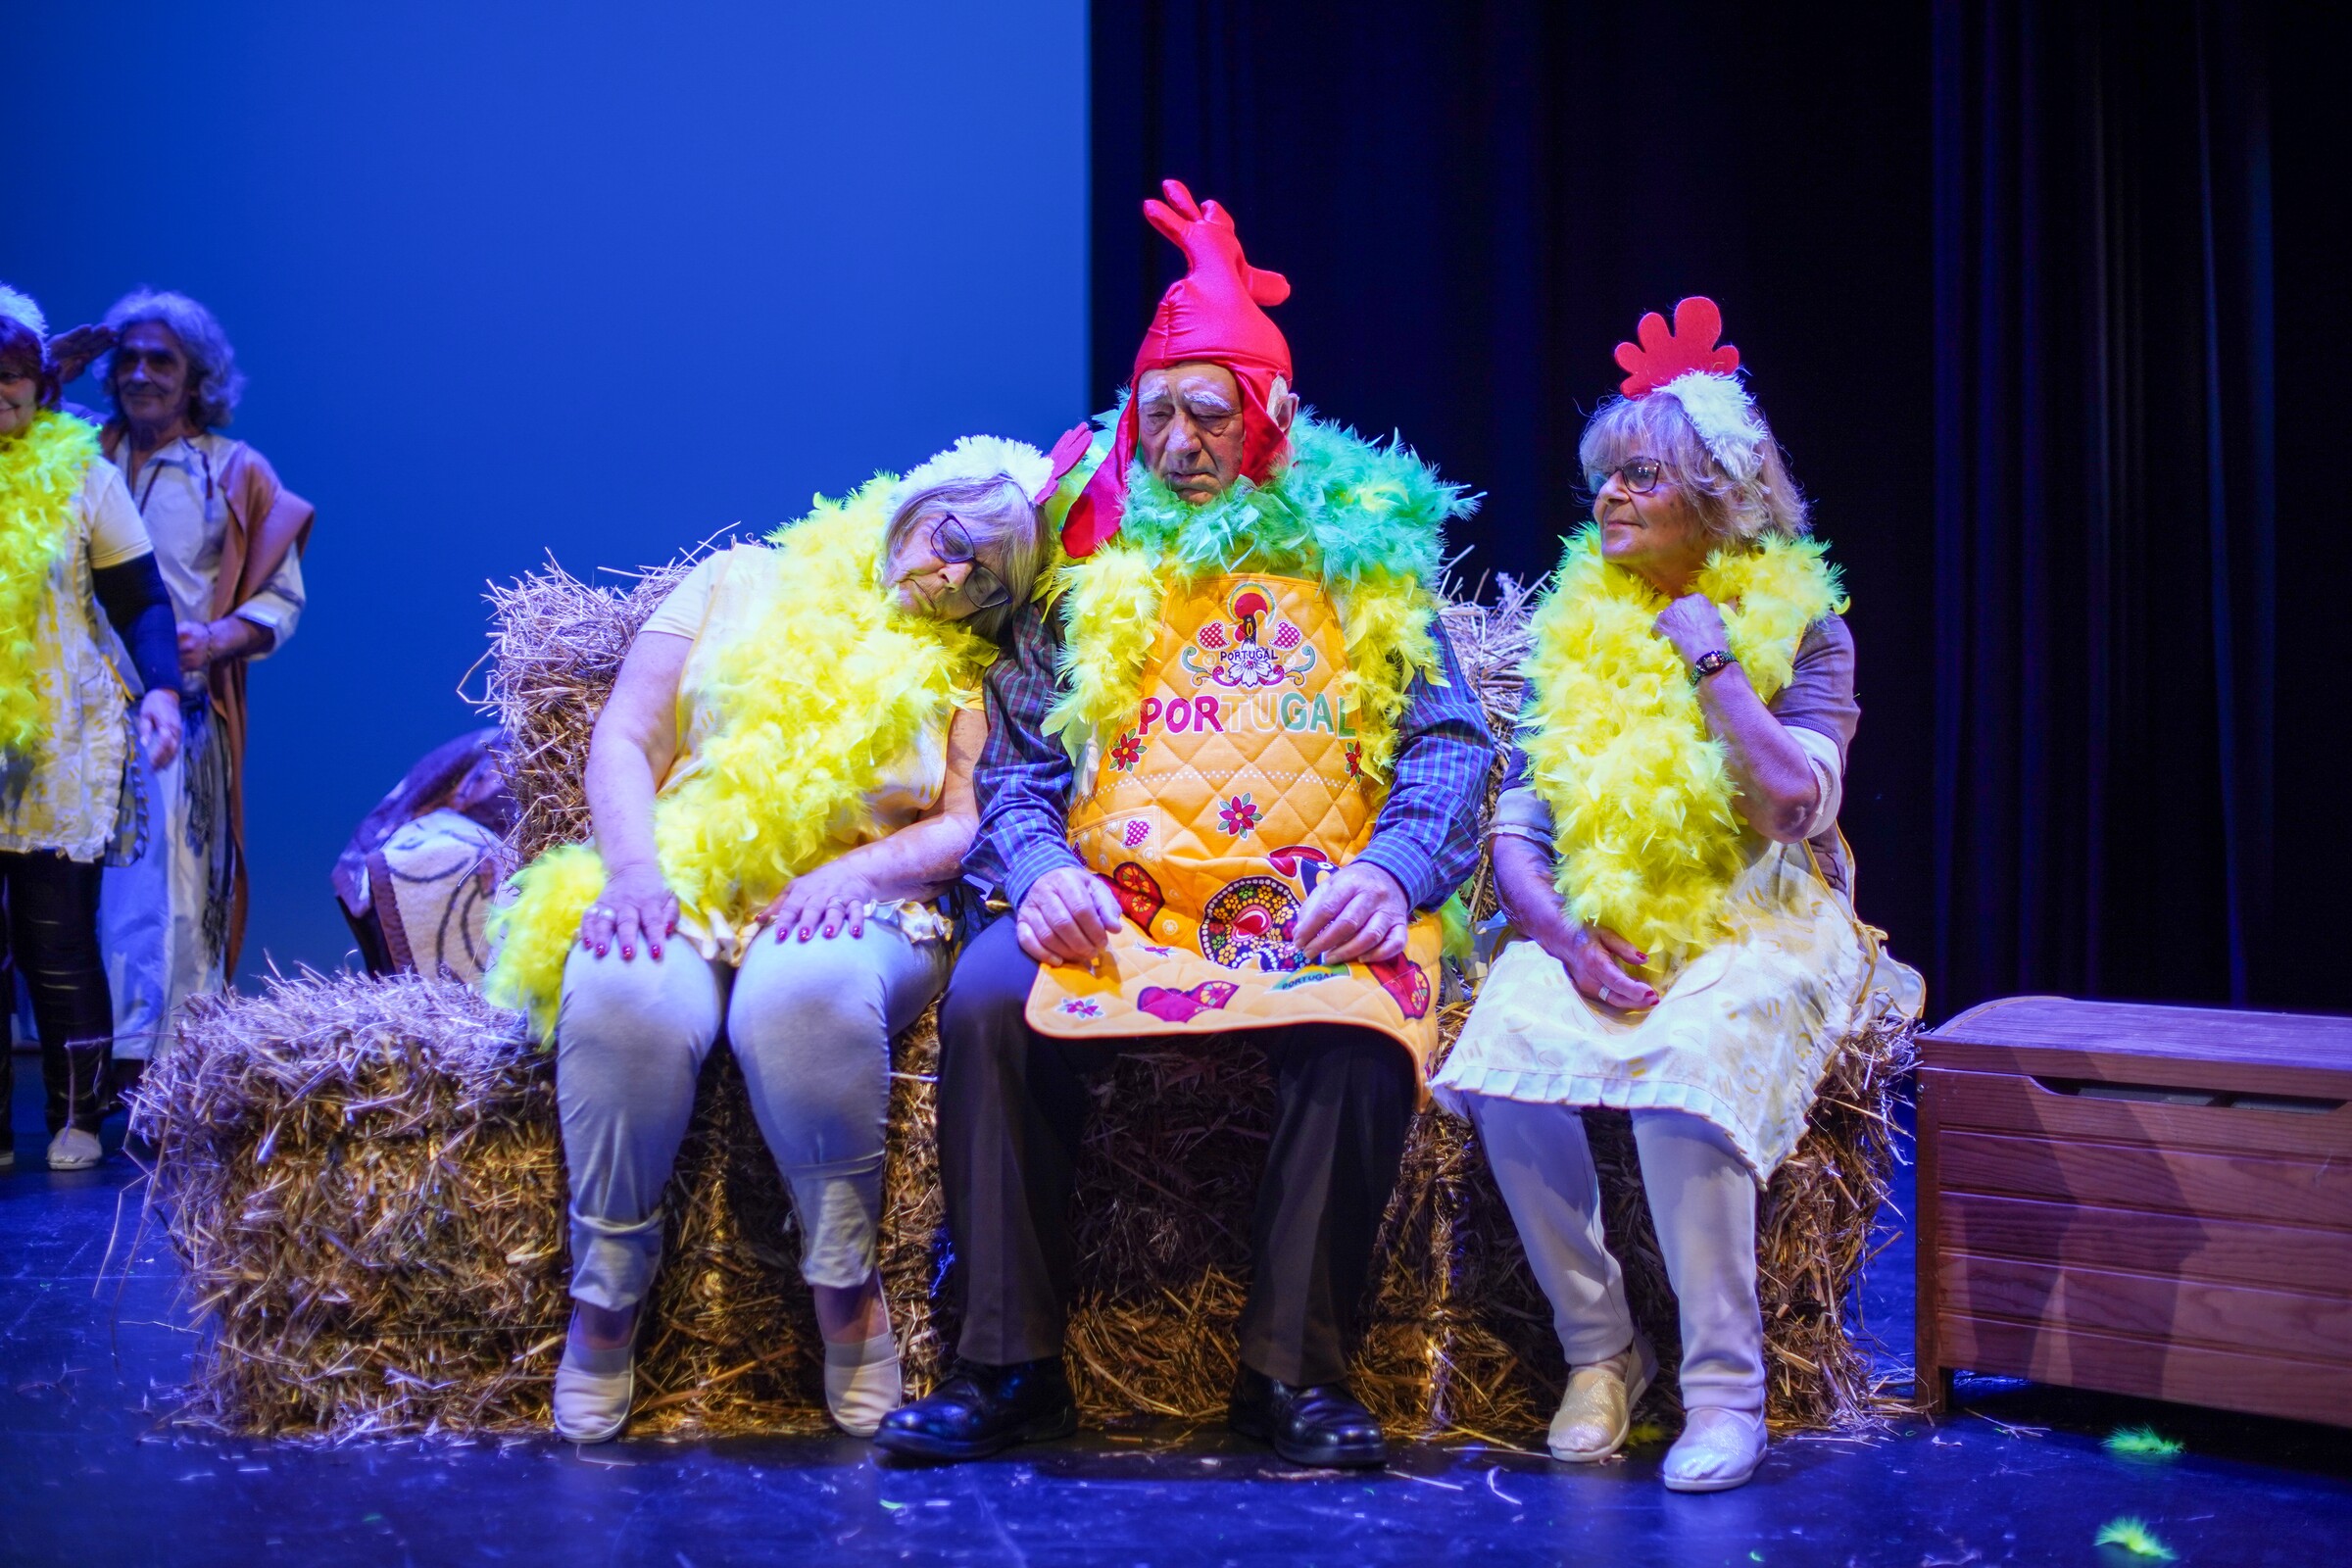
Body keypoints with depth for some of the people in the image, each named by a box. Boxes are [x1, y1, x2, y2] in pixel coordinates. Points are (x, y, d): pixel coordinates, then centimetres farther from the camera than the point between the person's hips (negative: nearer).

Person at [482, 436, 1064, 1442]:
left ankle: (846, 1287, -20)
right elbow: (623, 738, 8)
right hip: (681, 888, 1)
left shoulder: (962, 672, 18)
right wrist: (632, 867, -11)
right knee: (627, 1002, -36)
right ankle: (605, 1298, -16)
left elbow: (964, 827, 3)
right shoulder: (742, 585, 17)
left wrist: (856, 869, -17)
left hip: (851, 907, 0)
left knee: (803, 998, -39)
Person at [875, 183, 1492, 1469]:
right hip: (1115, 900, 1)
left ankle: (1296, 1370, -18)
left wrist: (1393, 869, -12)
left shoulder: (1363, 558, 16)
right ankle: (1008, 1364, -17)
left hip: (1313, 905, -1)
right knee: (987, 1001, -28)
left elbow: (1450, 744, 8)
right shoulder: (1091, 563, 18)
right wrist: (1039, 868, -11)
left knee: (1358, 1029, -34)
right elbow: (1020, 758, 11)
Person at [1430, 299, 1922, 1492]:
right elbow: (1517, 826, 7)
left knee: (1682, 1078, -35)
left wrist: (1712, 662, -10)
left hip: (1758, 928, -3)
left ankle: (1725, 1390, -21)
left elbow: (1797, 802, -15)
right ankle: (1598, 1348, -12)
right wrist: (1564, 938, -11)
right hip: (1597, 930, 4)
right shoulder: (1578, 624, 12)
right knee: (1504, 1054, -28)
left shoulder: (1798, 625, 2)